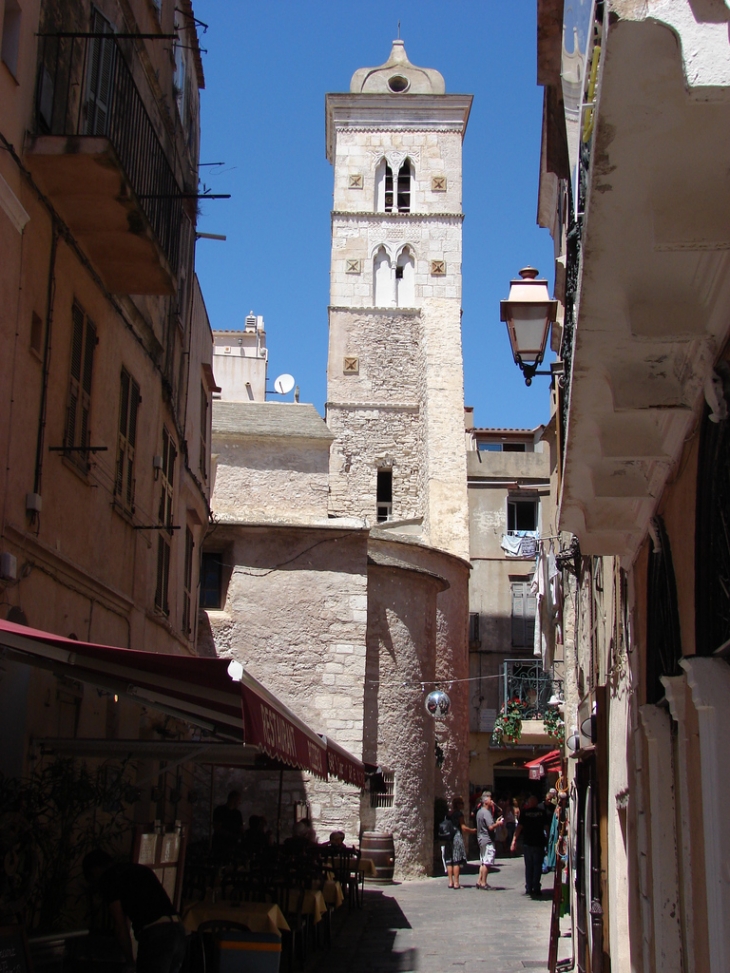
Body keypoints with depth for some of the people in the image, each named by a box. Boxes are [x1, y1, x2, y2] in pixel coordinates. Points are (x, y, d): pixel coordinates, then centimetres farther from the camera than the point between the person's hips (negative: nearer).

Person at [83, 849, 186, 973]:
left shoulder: (107, 878, 5)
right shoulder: (139, 868, 28)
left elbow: (120, 925, -1)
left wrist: (130, 961, 10)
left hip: (155, 935, -8)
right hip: (178, 929, 8)